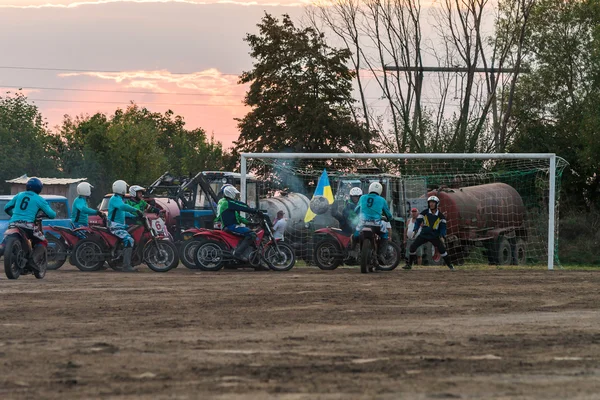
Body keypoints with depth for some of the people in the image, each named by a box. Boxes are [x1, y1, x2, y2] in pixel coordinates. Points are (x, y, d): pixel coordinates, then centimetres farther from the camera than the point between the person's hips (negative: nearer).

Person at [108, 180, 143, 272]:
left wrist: (135, 216, 18)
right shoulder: (115, 199, -13)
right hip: (115, 226, -11)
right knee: (129, 240, -26)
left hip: (121, 225, 11)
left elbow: (123, 212, 30)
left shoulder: (119, 199, 22)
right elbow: (123, 206, -34)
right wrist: (136, 211, -40)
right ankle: (126, 266, -31)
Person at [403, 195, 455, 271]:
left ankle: (449, 265, 0)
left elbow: (442, 227, 0)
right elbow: (418, 222, -2)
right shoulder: (424, 213, -2)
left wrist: (442, 236, -12)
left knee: (442, 249, -15)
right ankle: (409, 264, 5)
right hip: (423, 235, 1)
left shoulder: (440, 216, -1)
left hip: (434, 236, -1)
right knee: (413, 247, -9)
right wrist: (414, 231, -14)